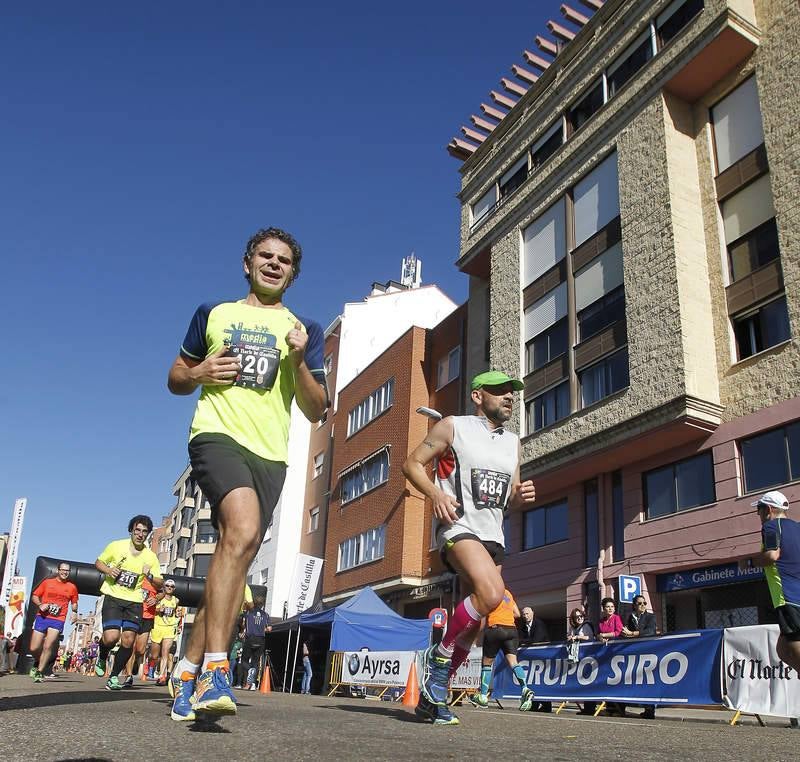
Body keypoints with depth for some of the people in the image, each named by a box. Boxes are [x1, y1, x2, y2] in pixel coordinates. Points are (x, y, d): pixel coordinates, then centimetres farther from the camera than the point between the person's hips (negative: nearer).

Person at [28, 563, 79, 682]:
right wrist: (40, 605, -10)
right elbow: (34, 596, 10)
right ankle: (37, 663, 32)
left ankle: (39, 672, -1)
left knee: (48, 646, -16)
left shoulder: (72, 587, 8)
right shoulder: (47, 582, 7)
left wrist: (74, 612, 0)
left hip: (58, 620, -1)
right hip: (42, 617, 1)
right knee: (34, 648, 0)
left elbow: (74, 603, 20)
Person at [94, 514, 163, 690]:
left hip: (134, 601, 2)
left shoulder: (150, 557, 1)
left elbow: (159, 585, 5)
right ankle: (102, 659, 18)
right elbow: (98, 562, 11)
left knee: (128, 641, -6)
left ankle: (114, 677, 13)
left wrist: (149, 576, -16)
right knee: (111, 637, -17)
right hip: (113, 597, -2)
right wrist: (108, 570, -10)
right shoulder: (116, 546, -2)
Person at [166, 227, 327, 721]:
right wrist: (200, 372, -2)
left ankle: (189, 671, 18)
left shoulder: (305, 331, 15)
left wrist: (299, 360, -7)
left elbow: (317, 412, 9)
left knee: (235, 560, 2)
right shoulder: (213, 314, 15)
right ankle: (215, 669, -27)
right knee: (244, 529, -29)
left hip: (270, 454, 3)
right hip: (218, 435, -3)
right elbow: (176, 380, 20)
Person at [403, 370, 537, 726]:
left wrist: (522, 495, 1)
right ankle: (439, 654, -8)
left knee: (473, 621, 6)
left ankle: (432, 696, 20)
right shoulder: (453, 426, 1)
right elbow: (412, 463, 0)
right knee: (491, 594, -30)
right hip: (458, 526, -7)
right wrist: (435, 494, -17)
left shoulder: (512, 442, 19)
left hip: (493, 534, 7)